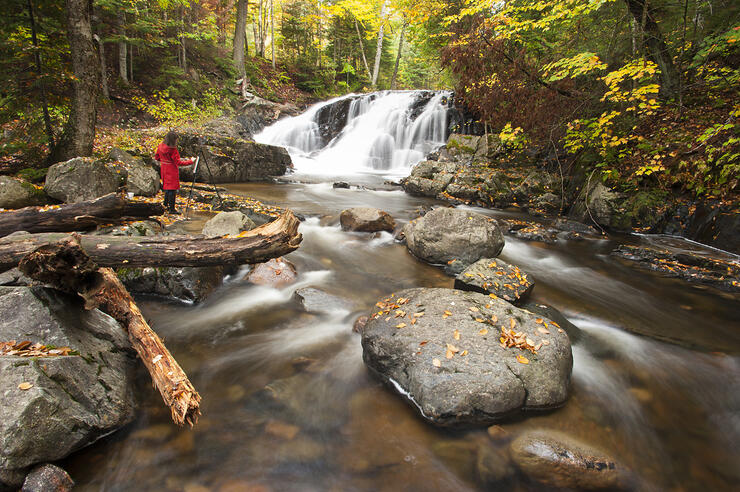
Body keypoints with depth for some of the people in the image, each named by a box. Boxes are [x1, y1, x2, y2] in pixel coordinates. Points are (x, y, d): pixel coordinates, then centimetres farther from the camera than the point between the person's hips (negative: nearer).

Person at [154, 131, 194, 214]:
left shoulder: (161, 146, -1)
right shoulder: (173, 150, -23)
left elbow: (156, 157, 10)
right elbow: (178, 163, -20)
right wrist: (190, 161, -15)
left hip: (164, 170, 8)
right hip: (172, 171, -8)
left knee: (167, 186, 23)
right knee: (172, 188, 0)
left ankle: (165, 203, 31)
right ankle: (171, 209, 5)